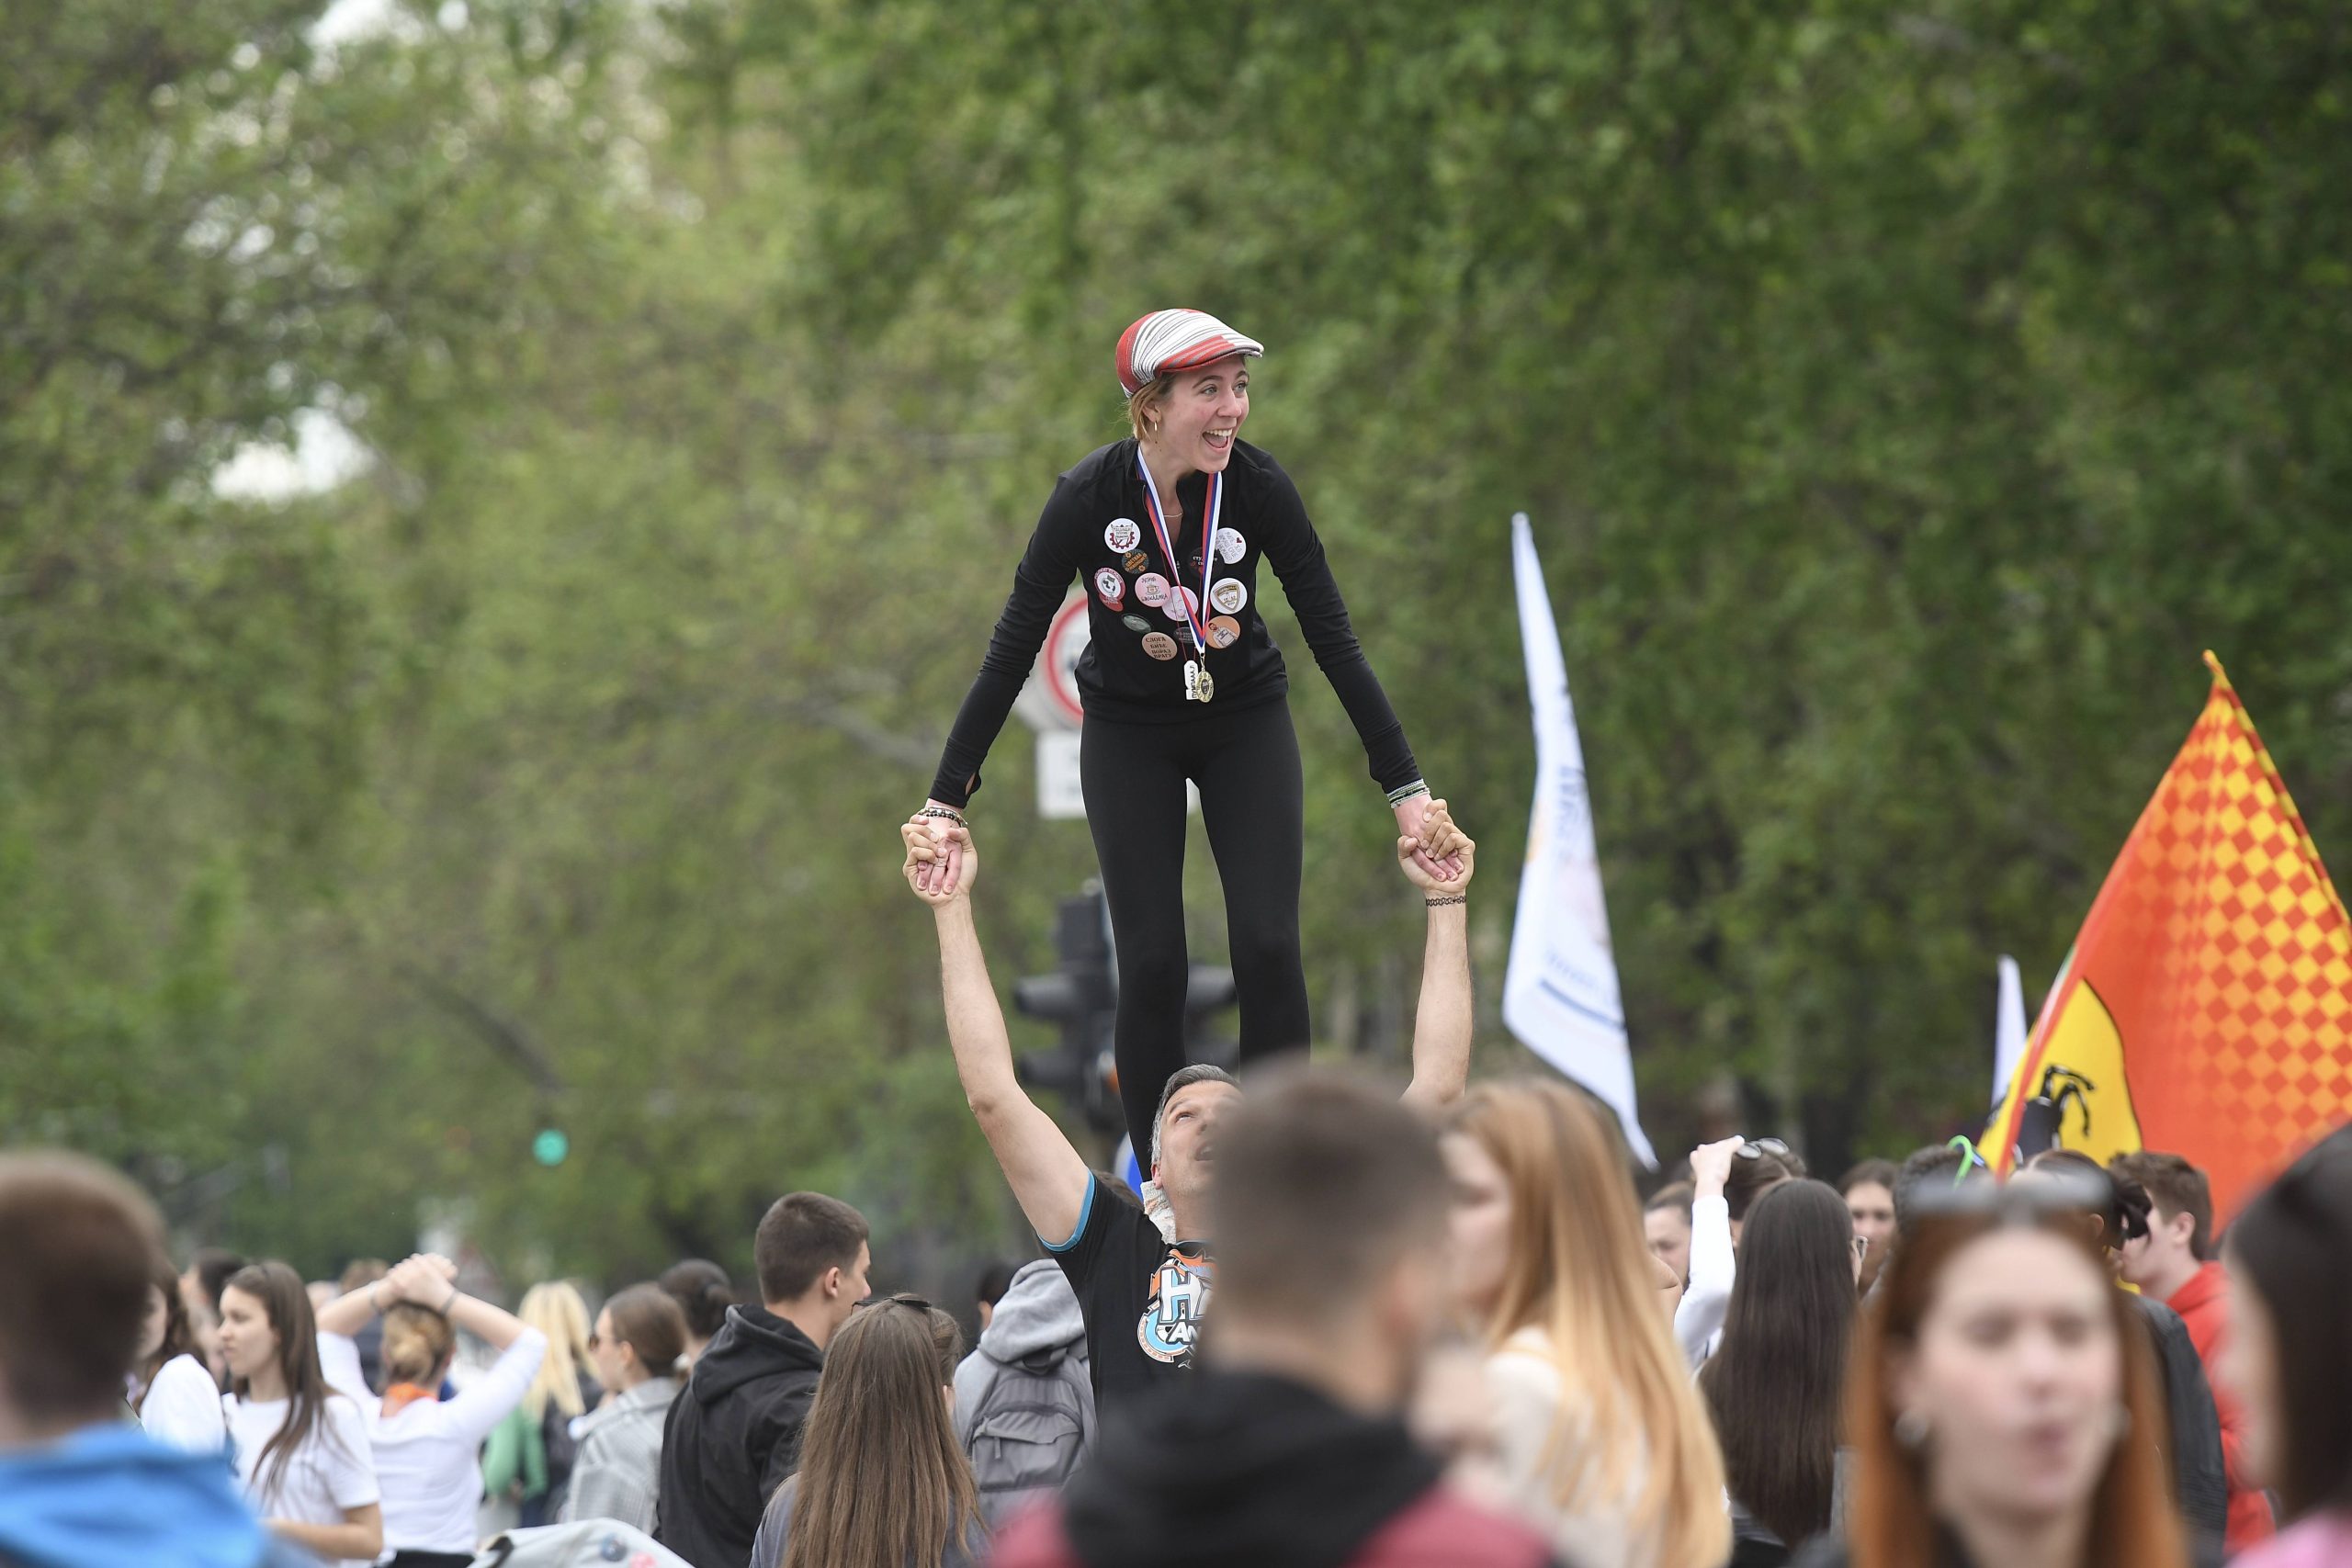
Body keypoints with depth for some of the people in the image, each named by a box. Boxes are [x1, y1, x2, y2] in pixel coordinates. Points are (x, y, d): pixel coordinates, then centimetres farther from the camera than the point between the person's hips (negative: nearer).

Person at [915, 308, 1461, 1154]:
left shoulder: (1259, 486, -21)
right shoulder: (1090, 496, -24)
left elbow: (1333, 638, -13)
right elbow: (1012, 651, -17)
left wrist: (1406, 786, -14)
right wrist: (946, 801, -19)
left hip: (1247, 723, 1)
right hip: (1128, 732, -1)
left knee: (1269, 948, -8)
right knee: (1151, 961, -7)